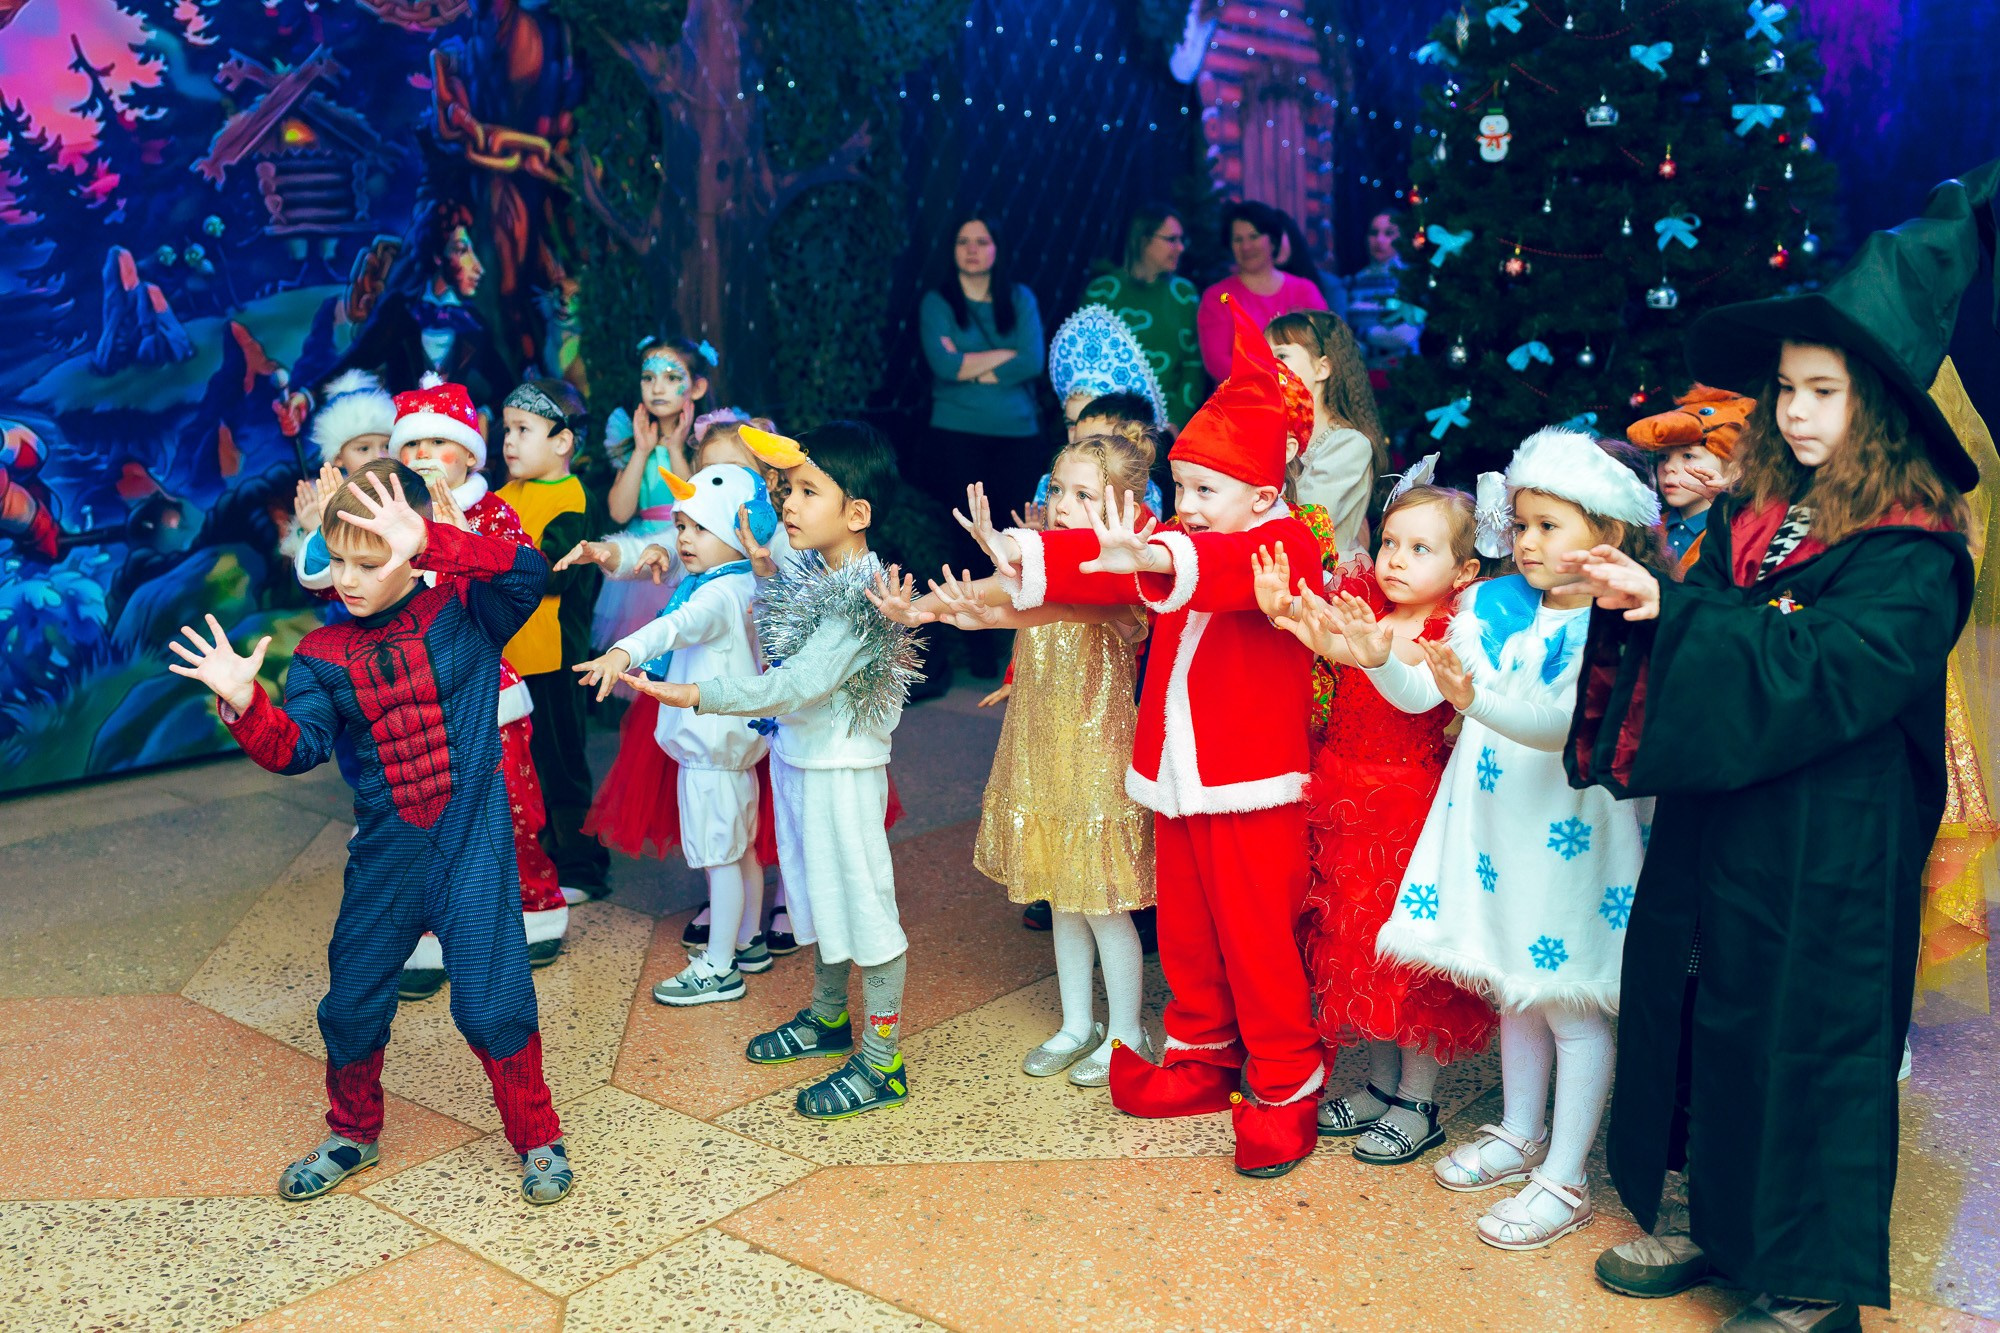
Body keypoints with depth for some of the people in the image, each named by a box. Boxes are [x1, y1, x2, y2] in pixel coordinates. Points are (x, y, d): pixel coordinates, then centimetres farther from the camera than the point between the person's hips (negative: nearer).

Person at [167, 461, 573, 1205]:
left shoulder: (464, 610, -7)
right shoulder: (323, 655, 2)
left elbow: (526, 572, -26)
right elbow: (298, 748, -7)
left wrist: (428, 542, -37)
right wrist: (246, 705, -27)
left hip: (472, 842, -4)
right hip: (384, 852, 4)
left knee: (490, 1003, -3)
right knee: (352, 1003, 15)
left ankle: (538, 1141, 19)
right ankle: (352, 1136, 40)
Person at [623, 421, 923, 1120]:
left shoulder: (862, 596, -25)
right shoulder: (808, 569, 0)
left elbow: (796, 686, -31)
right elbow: (779, 658, 15)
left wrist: (696, 695, -32)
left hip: (842, 769, -9)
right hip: (797, 755, 9)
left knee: (863, 903, 2)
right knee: (817, 892, 23)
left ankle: (881, 1063, 15)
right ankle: (828, 1017, 44)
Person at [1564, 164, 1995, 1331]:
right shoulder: (1754, 513, 7)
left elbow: (1818, 670, -25)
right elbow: (1701, 652, 7)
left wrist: (1668, 610, -26)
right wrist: (1640, 605, -14)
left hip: (1828, 852, -7)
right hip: (1715, 828, 7)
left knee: (1805, 1038, 3)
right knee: (1699, 1011, 15)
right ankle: (1715, 1219, 34)